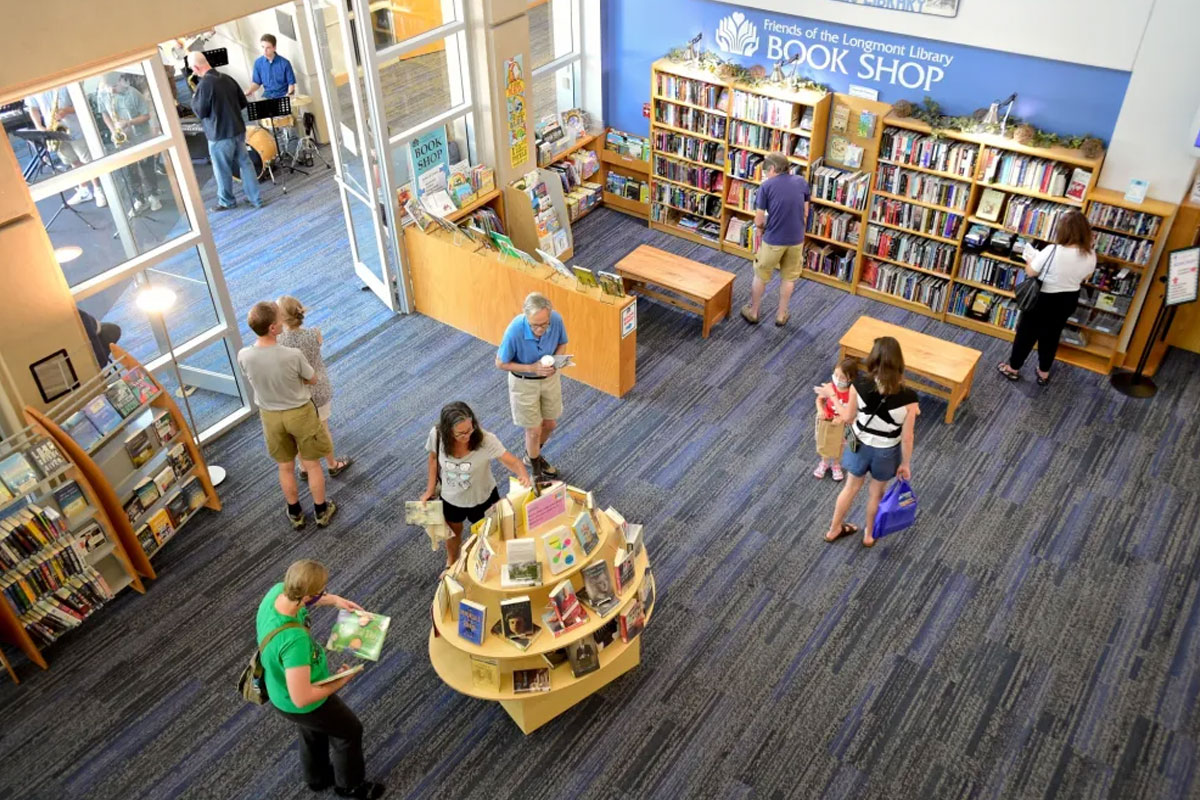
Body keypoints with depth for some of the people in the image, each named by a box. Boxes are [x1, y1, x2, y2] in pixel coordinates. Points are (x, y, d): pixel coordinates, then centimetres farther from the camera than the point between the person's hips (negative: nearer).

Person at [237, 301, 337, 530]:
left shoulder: (243, 356, -20)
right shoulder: (293, 355, -30)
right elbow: (312, 380, -10)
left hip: (270, 416, 3)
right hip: (300, 413, -3)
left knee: (286, 467, 22)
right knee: (312, 464, 18)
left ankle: (295, 514, 39)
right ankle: (321, 511, 34)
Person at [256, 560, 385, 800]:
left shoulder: (278, 591, -23)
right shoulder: (294, 640, -46)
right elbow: (302, 698, -38)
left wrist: (333, 600, -5)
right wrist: (340, 682, -23)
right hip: (302, 705, -7)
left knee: (313, 734, 34)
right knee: (350, 731, 20)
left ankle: (317, 778, 61)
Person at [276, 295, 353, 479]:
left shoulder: (276, 340, -25)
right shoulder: (313, 334, -25)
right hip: (316, 391, 0)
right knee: (322, 429, 22)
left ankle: (305, 468, 44)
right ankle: (333, 465, 42)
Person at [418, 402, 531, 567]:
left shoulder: (485, 439, -37)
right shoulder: (437, 435, -29)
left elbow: (512, 461, -38)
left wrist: (524, 475, -60)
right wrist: (430, 489, -1)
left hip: (483, 497, -2)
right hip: (451, 498, 2)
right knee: (453, 531, 32)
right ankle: (451, 563, 65)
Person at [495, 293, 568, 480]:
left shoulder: (557, 320, -24)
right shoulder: (514, 331, -34)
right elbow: (501, 363, -19)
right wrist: (532, 368, -29)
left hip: (550, 378, 4)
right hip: (524, 382, -4)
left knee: (550, 424, 21)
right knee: (534, 430, 10)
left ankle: (533, 455, 52)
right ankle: (536, 472, 37)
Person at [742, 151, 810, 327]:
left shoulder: (766, 186, -11)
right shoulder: (802, 182, 1)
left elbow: (758, 221, -9)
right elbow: (805, 212, 10)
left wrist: (762, 229, 12)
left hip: (773, 240, -3)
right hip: (796, 240, 3)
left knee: (761, 276, 17)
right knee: (788, 278, 20)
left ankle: (753, 312, 31)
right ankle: (781, 315, 30)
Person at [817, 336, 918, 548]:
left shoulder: (859, 385, -27)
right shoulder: (907, 397, -29)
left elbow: (848, 418, -11)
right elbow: (906, 437, -18)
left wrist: (831, 396, 5)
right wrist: (905, 463, -1)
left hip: (861, 445, 1)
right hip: (886, 452, -1)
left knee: (852, 486, 28)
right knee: (876, 493, 27)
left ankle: (834, 529, 49)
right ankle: (869, 535, 51)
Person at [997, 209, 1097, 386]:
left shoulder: (1053, 251, -30)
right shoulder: (1090, 254, -12)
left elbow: (1030, 272, -18)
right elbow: (1085, 277, 6)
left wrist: (1030, 257, 2)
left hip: (1043, 299, -5)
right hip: (1068, 301, 5)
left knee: (1026, 334, 15)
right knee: (1051, 337, 22)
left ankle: (1013, 369, 31)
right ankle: (1043, 374, 37)